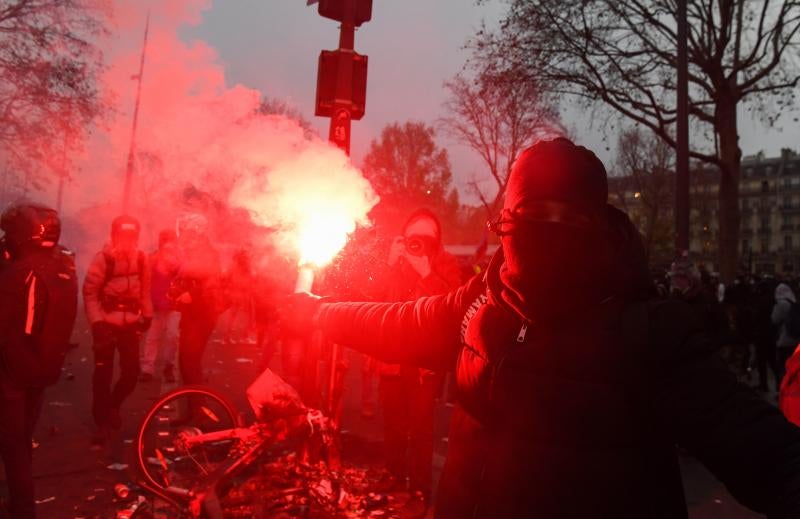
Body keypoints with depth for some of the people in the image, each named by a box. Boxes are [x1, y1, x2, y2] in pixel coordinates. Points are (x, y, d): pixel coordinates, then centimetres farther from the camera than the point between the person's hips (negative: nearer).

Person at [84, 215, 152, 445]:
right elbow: (90, 292, -10)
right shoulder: (103, 259, -11)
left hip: (130, 323, 3)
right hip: (106, 323, -3)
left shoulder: (141, 258, 1)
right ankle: (102, 422, 12)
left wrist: (147, 315, 8)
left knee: (131, 371, 3)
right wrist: (96, 322, -16)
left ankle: (113, 405, 31)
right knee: (103, 373, -1)